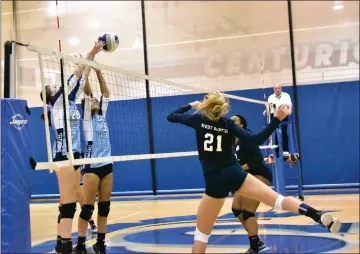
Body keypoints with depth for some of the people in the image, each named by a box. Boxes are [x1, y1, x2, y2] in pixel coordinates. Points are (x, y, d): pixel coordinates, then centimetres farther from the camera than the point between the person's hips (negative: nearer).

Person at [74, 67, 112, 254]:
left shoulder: (102, 115, 15)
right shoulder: (87, 116, 1)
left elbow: (106, 93, 14)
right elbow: (87, 91, -7)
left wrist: (98, 70, 12)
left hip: (107, 165, 6)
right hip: (92, 166, -6)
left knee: (104, 206, 7)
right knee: (87, 207, -5)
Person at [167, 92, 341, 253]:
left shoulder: (199, 119, 4)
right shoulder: (228, 123, 6)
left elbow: (170, 116, 16)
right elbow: (255, 140, -4)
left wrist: (190, 106, 32)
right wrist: (276, 119, -1)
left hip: (214, 182, -1)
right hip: (235, 175, 1)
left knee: (201, 232, 10)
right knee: (278, 199, -7)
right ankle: (321, 217, -23)